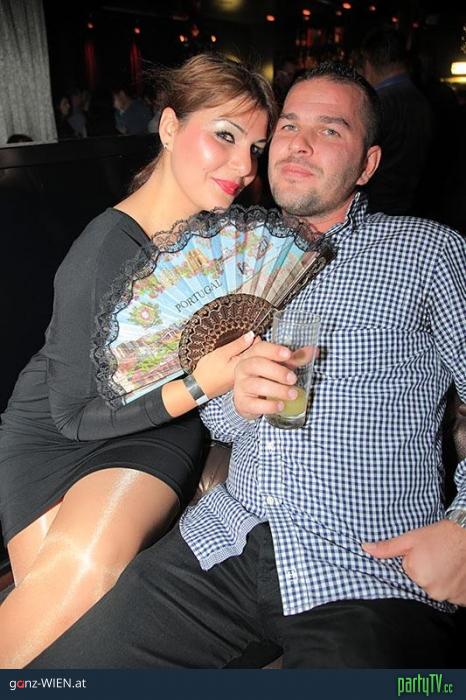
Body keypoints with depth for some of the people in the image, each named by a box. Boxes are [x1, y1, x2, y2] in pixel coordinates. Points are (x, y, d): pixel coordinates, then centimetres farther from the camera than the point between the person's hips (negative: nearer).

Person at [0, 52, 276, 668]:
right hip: (57, 433, -2)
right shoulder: (107, 253, -21)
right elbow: (75, 413, -16)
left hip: (163, 430, 3)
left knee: (95, 558, -26)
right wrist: (198, 386, -27)